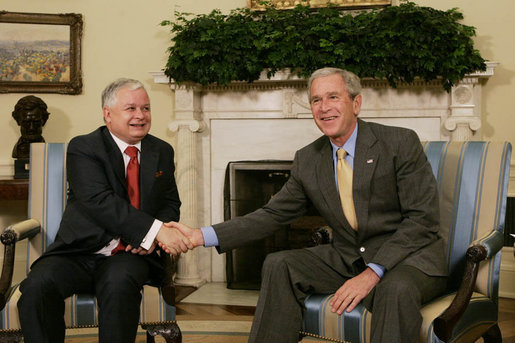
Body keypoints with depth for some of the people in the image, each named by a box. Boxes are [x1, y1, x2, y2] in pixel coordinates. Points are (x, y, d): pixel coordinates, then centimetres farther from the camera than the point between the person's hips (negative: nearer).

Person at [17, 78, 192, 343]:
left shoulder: (162, 152, 11)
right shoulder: (82, 148, -4)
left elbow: (171, 204, 15)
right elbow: (99, 201, -19)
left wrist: (153, 237, -8)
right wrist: (155, 229, -30)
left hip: (129, 255, 1)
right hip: (78, 253, -1)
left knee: (119, 283, -33)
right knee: (37, 286, -29)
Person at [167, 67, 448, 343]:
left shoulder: (401, 143, -10)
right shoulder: (307, 159, 5)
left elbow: (423, 219, -14)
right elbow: (273, 214, 5)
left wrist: (373, 273, -23)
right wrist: (202, 236, -7)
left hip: (409, 255, -5)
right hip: (347, 257, 5)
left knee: (396, 289, -37)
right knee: (278, 265, -12)